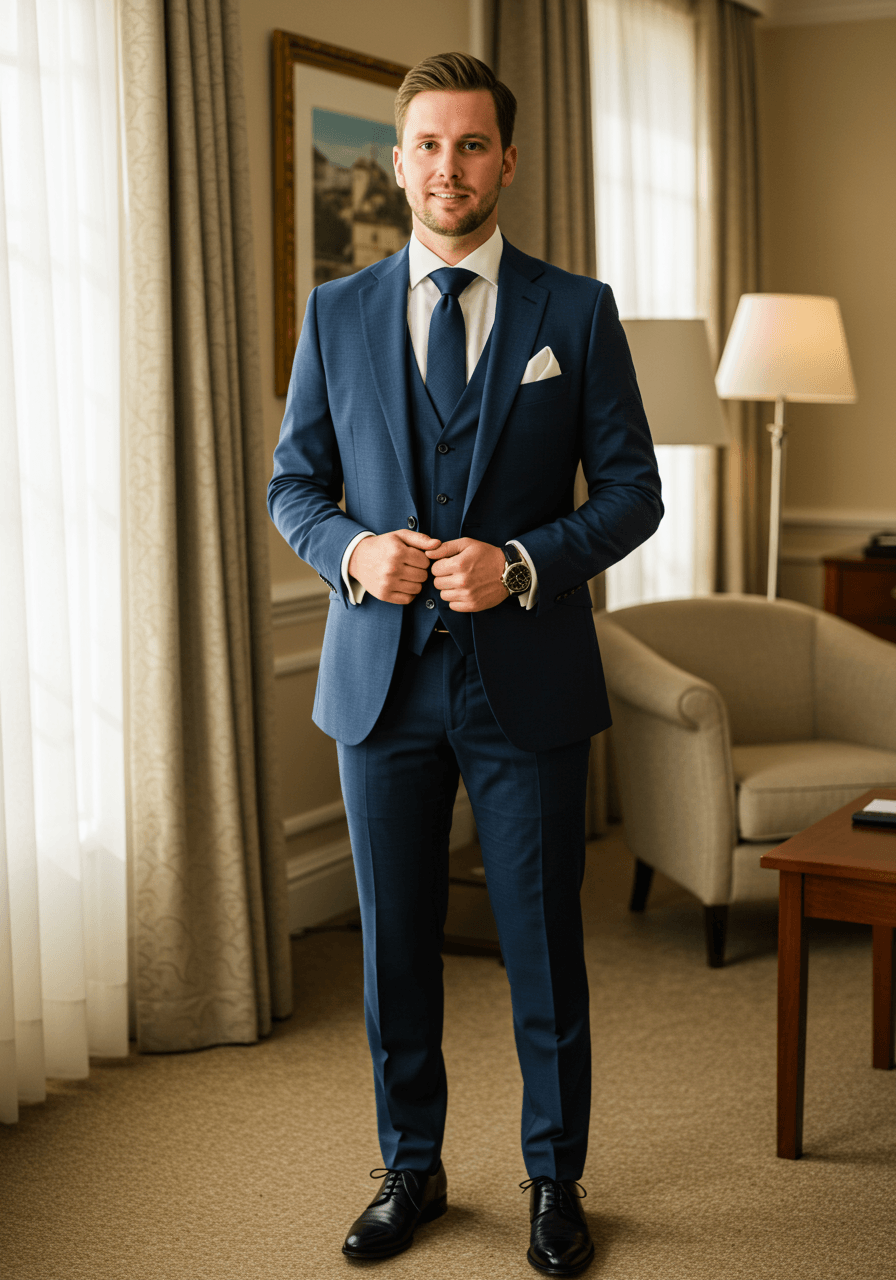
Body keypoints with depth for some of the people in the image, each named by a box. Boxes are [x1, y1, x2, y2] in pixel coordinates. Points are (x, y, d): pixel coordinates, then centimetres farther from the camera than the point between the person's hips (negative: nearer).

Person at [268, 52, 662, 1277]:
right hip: (381, 674, 2)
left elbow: (632, 488, 0)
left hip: (526, 679, -2)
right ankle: (411, 1169, 30)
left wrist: (525, 563, -16)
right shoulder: (336, 314, 7)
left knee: (544, 953, 7)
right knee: (395, 947, 12)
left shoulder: (577, 312, 1)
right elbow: (293, 483, 10)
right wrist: (352, 549, -12)